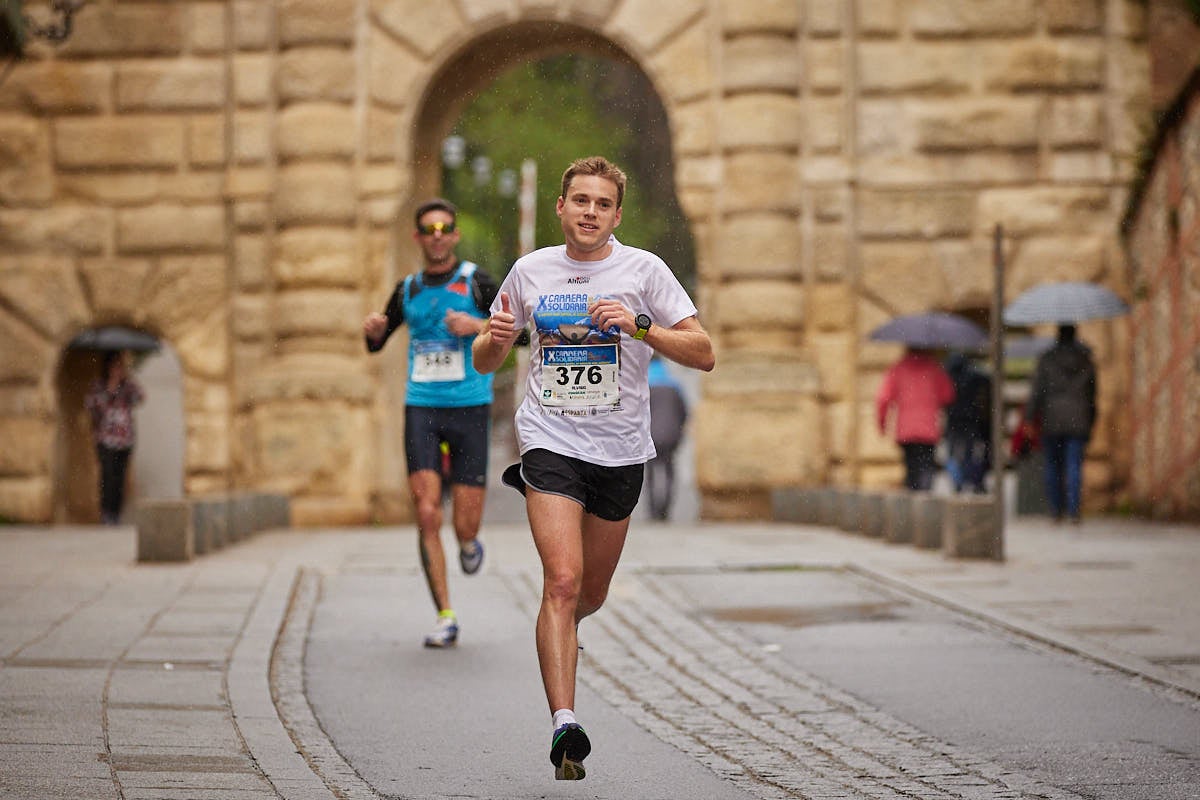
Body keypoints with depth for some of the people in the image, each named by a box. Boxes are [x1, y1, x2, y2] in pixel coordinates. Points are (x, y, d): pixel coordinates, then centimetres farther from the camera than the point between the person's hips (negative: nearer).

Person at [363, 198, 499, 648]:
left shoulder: (476, 282, 1)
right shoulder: (408, 290, 11)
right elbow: (376, 345, 23)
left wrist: (477, 325, -19)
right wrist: (373, 330, 0)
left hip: (470, 408, -2)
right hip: (421, 408, 2)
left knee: (465, 525, -2)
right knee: (427, 516, -11)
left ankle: (469, 541, 38)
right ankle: (445, 619, -3)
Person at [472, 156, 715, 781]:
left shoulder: (643, 269, -1)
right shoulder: (530, 270, 5)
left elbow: (703, 355, -5)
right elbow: (486, 361, 16)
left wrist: (641, 326, -20)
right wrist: (494, 338, -8)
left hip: (620, 449, 1)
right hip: (550, 441, -1)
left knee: (591, 594, 14)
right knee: (562, 581, -19)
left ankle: (560, 629, 50)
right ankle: (564, 725, -23)